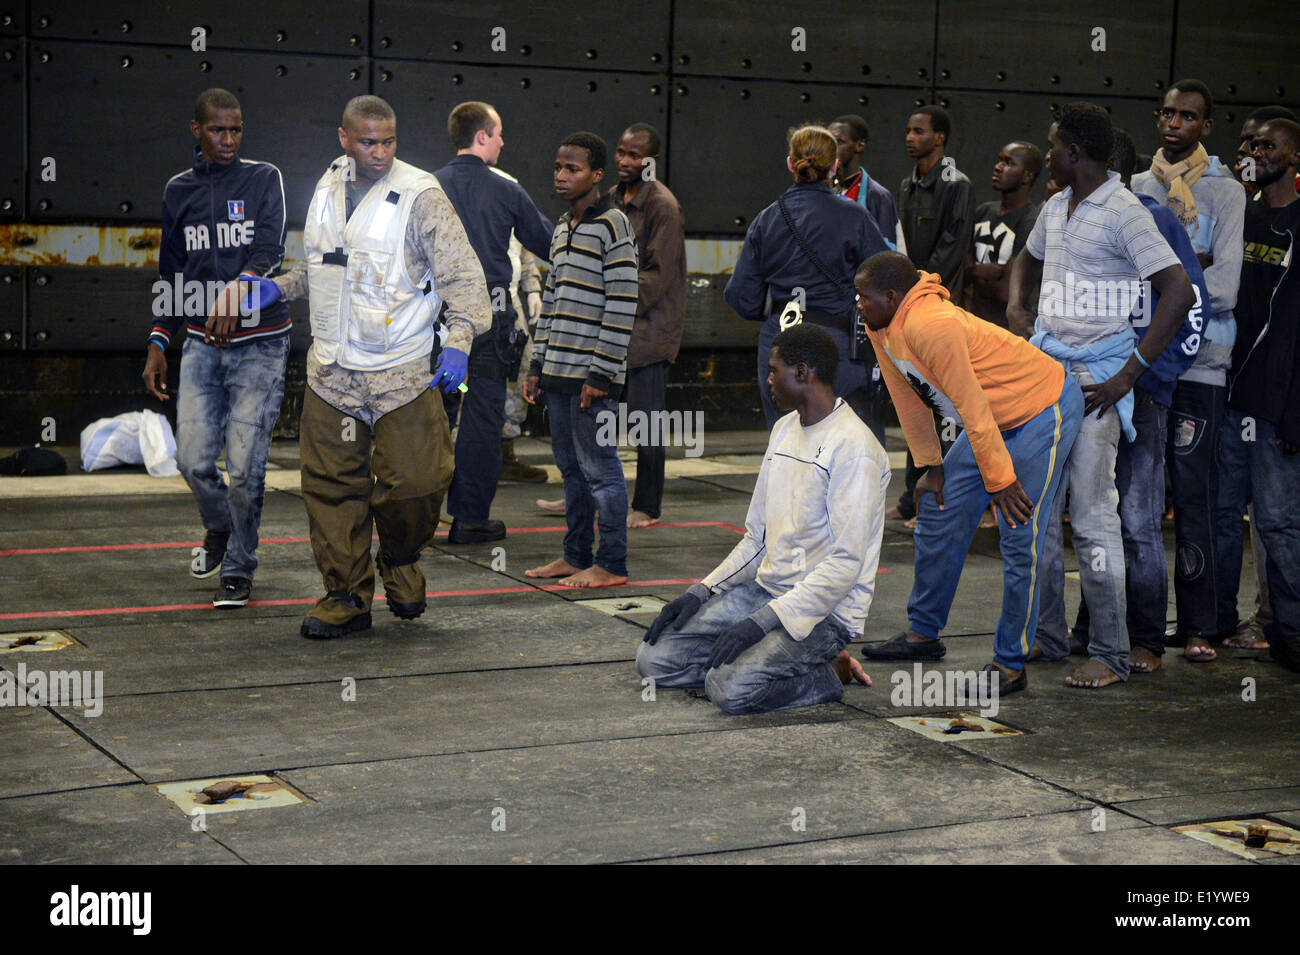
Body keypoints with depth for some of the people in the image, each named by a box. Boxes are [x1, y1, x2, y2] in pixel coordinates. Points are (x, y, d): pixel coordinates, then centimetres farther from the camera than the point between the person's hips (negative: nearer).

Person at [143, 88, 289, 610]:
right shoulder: (178, 190, 12)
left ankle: (239, 567, 11)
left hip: (259, 341, -3)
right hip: (201, 342, 3)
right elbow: (172, 273, 18)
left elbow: (268, 250, -14)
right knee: (193, 459, -3)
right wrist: (158, 343, 12)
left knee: (245, 465, -7)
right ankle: (218, 529, 29)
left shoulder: (264, 179, 1)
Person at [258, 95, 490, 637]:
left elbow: (462, 274, -10)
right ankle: (347, 597, 17)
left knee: (414, 479, -8)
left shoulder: (421, 196, -7)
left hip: (401, 373, -4)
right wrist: (279, 287, 12)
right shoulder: (327, 190, 10)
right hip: (331, 371, 4)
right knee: (332, 486, 5)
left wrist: (459, 341, -22)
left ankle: (401, 561, 23)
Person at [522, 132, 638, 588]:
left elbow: (622, 305, -14)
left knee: (599, 466, -4)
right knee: (570, 466, 13)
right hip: (558, 371, 8)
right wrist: (537, 365, 16)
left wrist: (601, 373, -17)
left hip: (592, 375, -8)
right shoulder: (562, 229, 17)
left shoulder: (613, 225, -9)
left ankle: (612, 564, 2)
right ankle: (576, 556, 22)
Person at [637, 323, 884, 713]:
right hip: (765, 589, 9)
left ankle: (828, 674, -2)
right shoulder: (784, 429, 13)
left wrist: (762, 621, -26)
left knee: (730, 688, -30)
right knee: (653, 659, -4)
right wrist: (702, 591, 5)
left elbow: (846, 564, -22)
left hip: (826, 610, -9)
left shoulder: (853, 447, -16)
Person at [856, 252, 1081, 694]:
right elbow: (909, 398, 8)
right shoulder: (881, 328, -3)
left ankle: (1011, 664, -2)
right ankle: (924, 633, 25)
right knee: (938, 513, 11)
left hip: (1045, 412, -10)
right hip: (996, 421, 10)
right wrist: (931, 466, 9)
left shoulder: (930, 325, -32)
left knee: (1020, 537, -10)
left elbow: (972, 406, -28)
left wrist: (1000, 480, -23)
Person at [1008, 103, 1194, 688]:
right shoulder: (1055, 209, 13)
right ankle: (1046, 636, 21)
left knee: (1093, 516, -8)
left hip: (1094, 380, -8)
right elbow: (1028, 259, 35)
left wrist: (1129, 375, -19)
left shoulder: (1124, 213, -12)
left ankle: (1110, 655, -1)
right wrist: (1016, 308, 13)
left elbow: (1179, 292, -20)